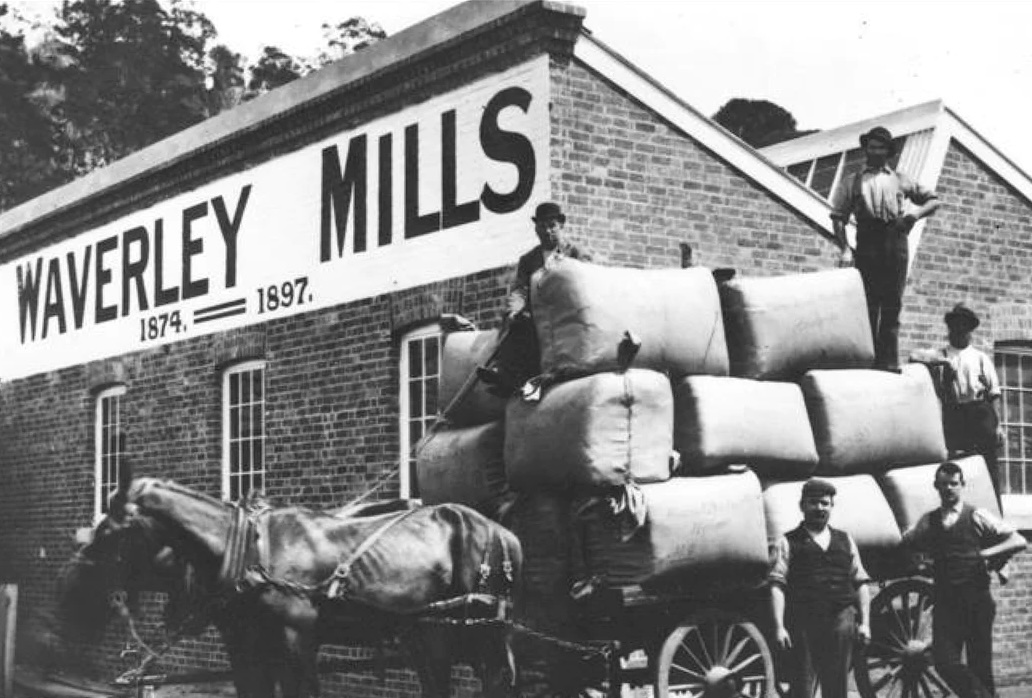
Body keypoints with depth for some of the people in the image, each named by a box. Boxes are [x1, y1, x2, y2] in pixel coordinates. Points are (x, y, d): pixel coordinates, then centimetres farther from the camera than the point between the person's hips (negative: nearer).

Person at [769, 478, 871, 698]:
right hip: (803, 624, -3)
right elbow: (777, 586, -3)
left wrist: (864, 622, 5)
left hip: (840, 620, 3)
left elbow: (861, 583, 15)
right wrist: (779, 627, -13)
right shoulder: (788, 542, 6)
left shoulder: (845, 540, 18)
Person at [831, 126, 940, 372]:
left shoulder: (900, 180, 22)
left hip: (896, 242, 1)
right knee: (868, 305, -6)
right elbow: (838, 217, 8)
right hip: (867, 243, -1)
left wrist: (917, 213, -1)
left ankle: (889, 361, -5)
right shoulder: (853, 182, 17)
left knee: (892, 306, -3)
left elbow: (933, 200, 22)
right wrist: (845, 249, -7)